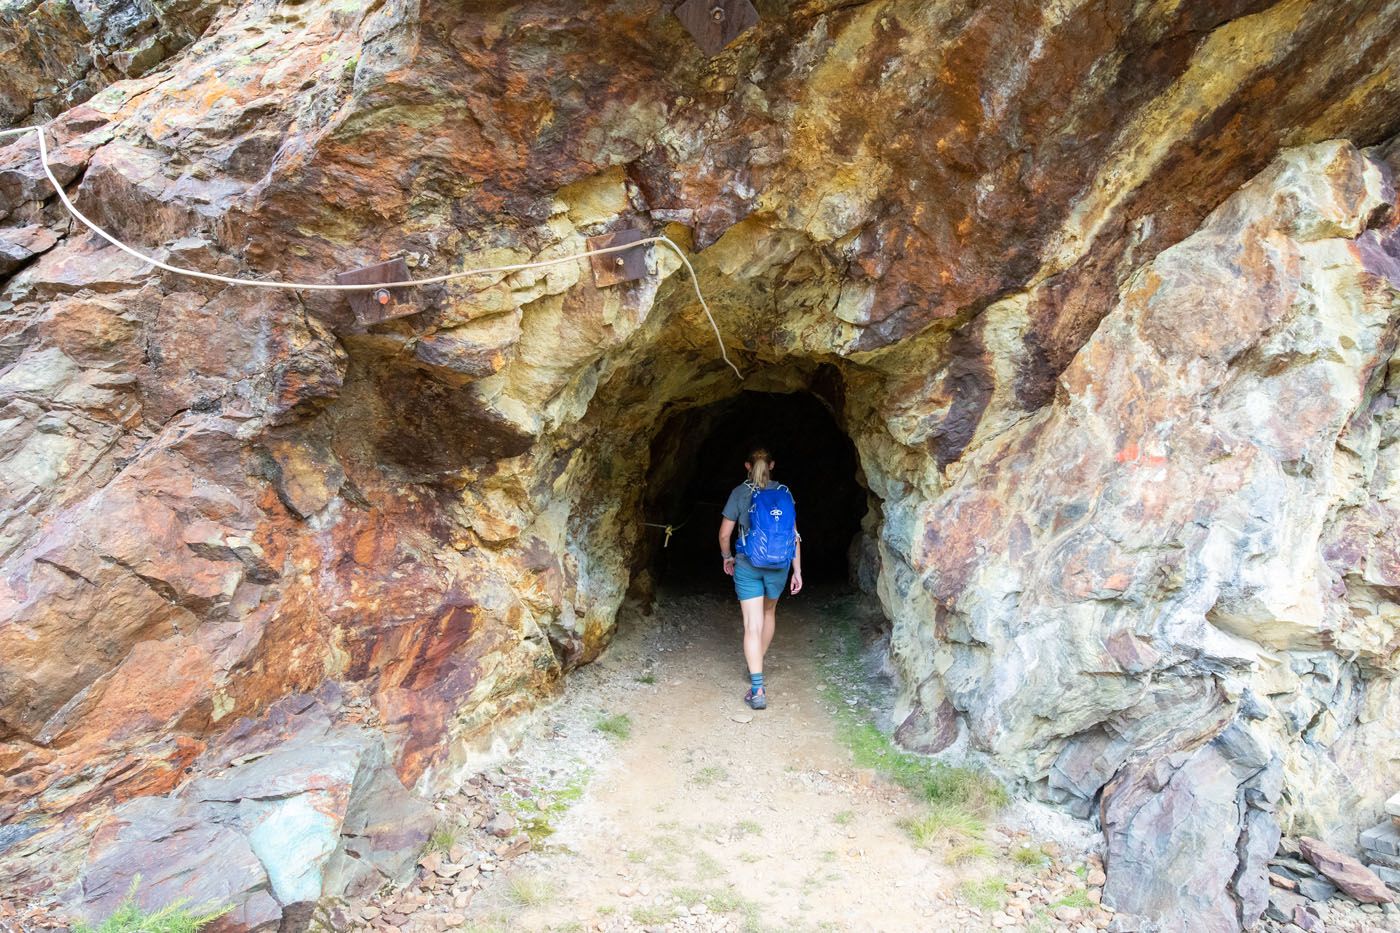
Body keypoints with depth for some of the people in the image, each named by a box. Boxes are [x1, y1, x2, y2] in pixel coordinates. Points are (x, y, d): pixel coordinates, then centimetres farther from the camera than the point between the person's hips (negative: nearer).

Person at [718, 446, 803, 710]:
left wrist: (727, 557, 15)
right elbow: (794, 535, -2)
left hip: (747, 564, -2)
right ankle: (758, 665, 41)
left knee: (752, 625, -3)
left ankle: (758, 689, -12)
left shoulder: (740, 492, -4)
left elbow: (725, 533, -4)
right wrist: (797, 571, 3)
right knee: (769, 613, 27)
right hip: (778, 564, 2)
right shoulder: (783, 492, 0)